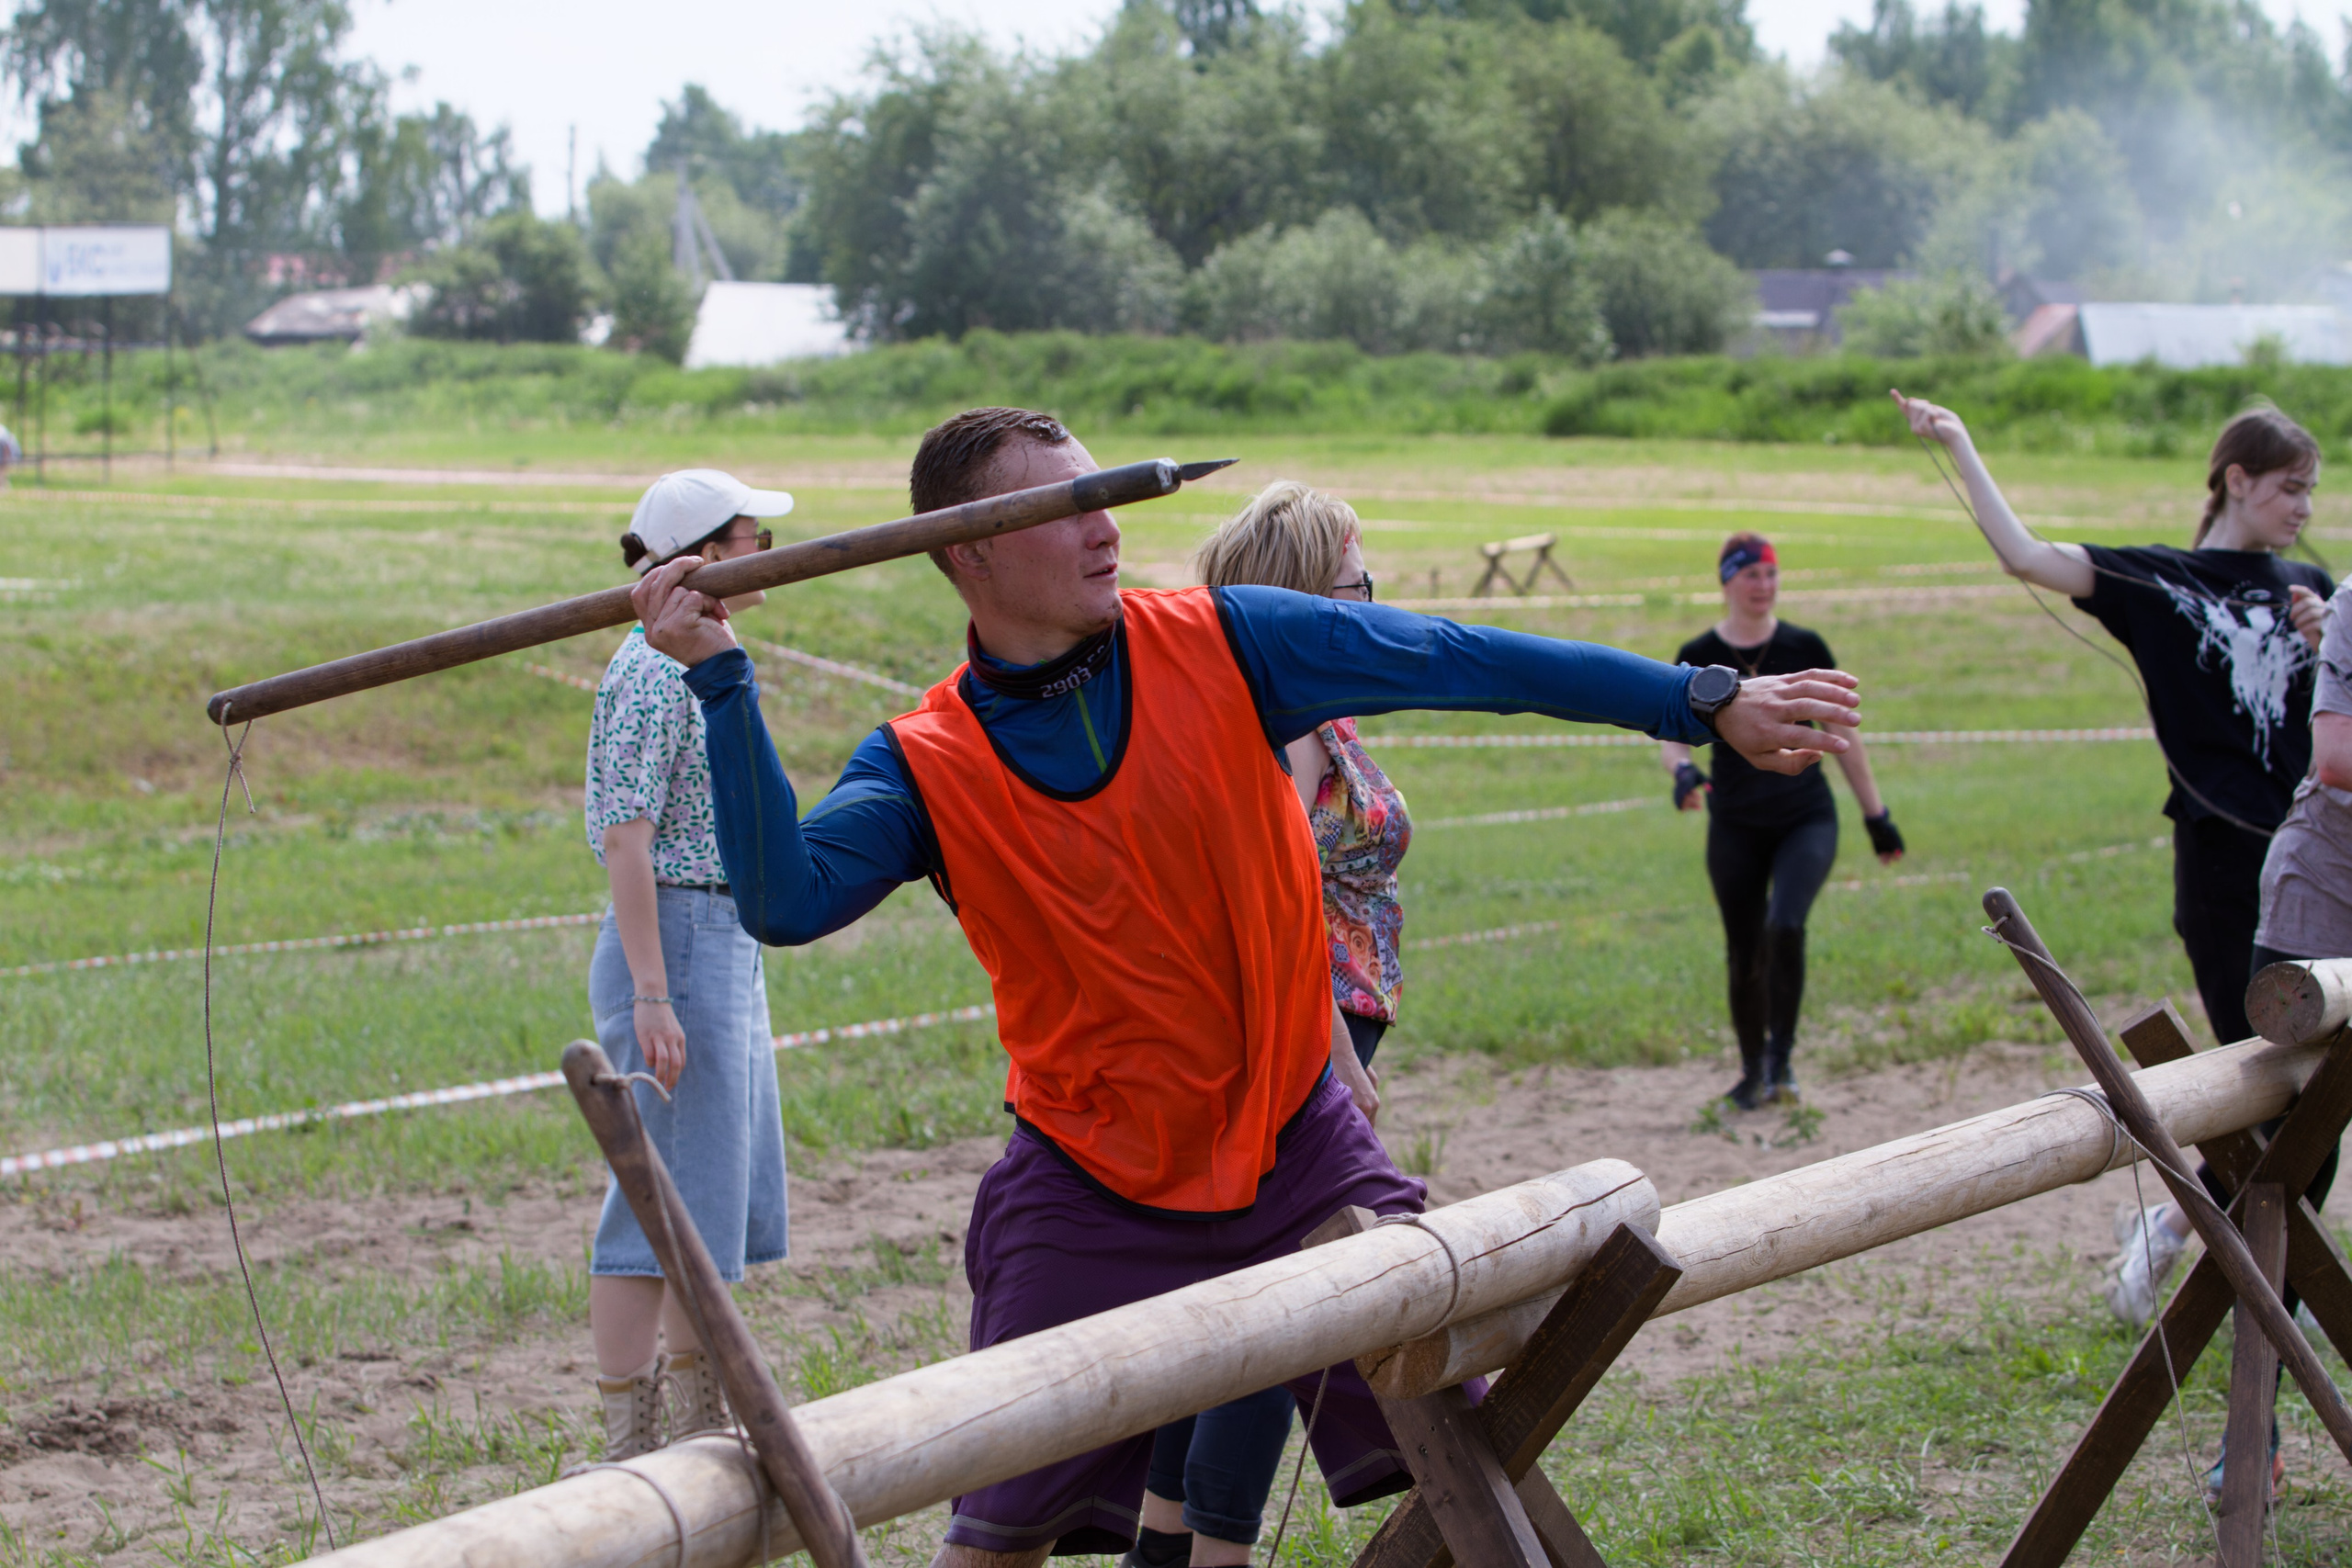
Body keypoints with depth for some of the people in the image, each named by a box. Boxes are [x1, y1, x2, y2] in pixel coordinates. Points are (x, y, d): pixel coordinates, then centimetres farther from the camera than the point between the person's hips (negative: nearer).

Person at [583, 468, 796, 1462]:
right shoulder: (652, 671, -16)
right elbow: (626, 840, -20)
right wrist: (652, 998, -23)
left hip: (726, 945, 10)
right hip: (674, 943, -10)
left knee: (720, 1200, 15)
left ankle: (701, 1438, 25)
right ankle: (630, 1455, 0)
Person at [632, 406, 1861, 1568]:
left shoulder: (1221, 645, -7)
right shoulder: (923, 769, -8)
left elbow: (1465, 661, -7)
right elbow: (785, 900, -23)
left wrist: (1706, 701, -9)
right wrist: (721, 682, -28)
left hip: (1299, 1147, 1)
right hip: (1090, 1198, -1)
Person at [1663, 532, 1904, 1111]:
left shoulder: (1804, 648, 0)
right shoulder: (1698, 657, -1)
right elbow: (1671, 732, -6)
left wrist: (1875, 813, 7)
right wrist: (1682, 768, -29)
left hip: (1807, 819, -1)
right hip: (1735, 827, 1)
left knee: (1785, 927, -23)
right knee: (1743, 955, 5)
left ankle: (1781, 1059, -11)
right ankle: (1753, 1073, 23)